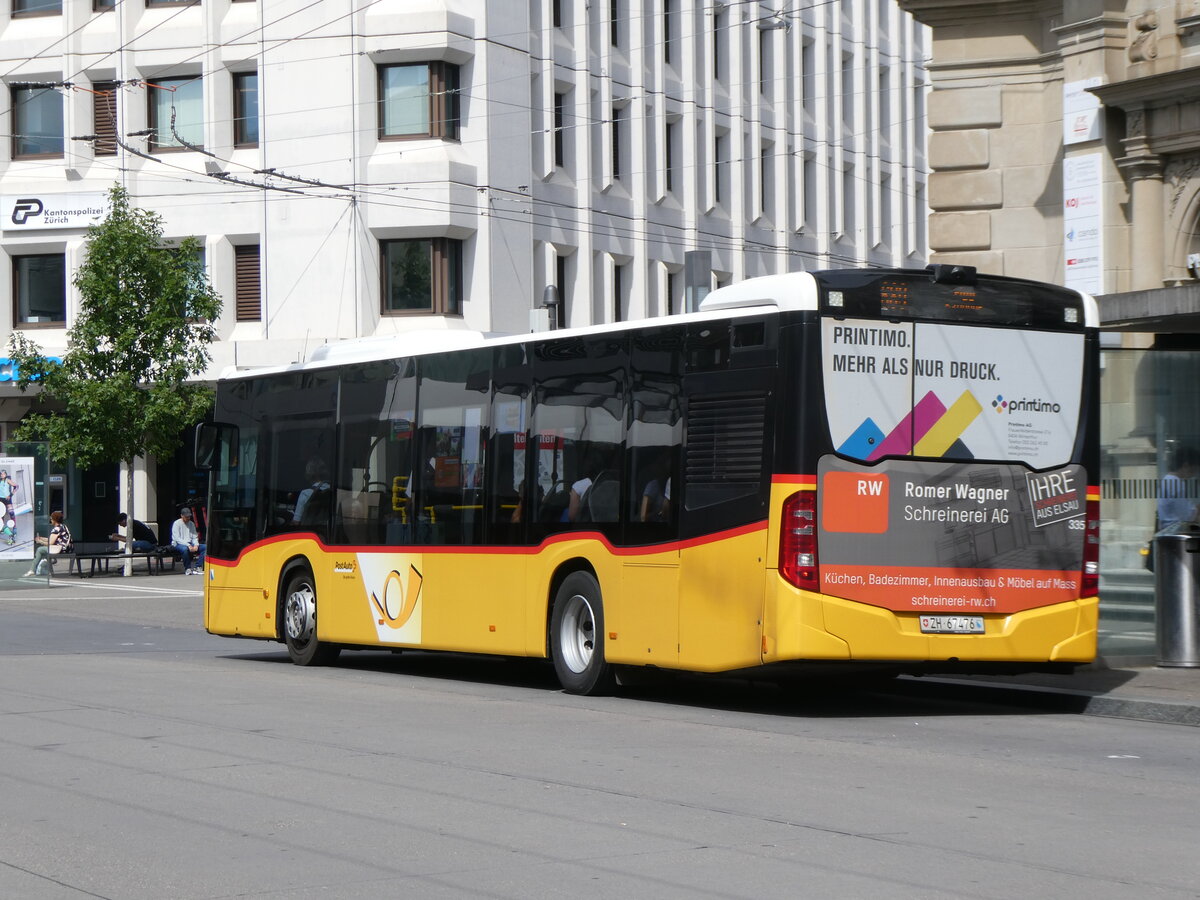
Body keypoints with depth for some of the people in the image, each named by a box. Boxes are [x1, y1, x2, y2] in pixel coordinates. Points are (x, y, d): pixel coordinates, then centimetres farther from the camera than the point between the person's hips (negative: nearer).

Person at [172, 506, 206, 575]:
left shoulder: (191, 524, 14)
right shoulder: (177, 524, -5)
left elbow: (195, 537, 14)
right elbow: (176, 538, -14)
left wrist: (196, 545, -9)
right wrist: (188, 545, -23)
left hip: (190, 544, 6)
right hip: (178, 544, -6)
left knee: (204, 547, -16)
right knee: (185, 549, -41)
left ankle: (197, 567, -18)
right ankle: (187, 569, -22)